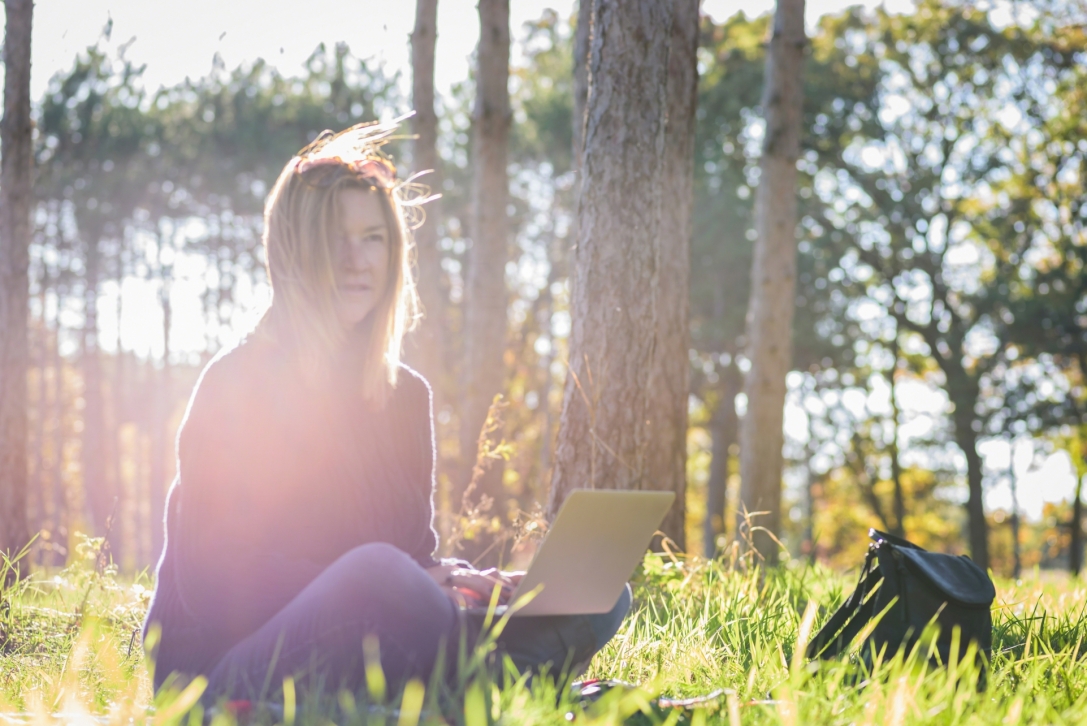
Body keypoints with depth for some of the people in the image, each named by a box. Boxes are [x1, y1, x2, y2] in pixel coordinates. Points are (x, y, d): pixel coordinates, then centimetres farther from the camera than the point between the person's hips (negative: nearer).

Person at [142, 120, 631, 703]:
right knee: (378, 571, -37)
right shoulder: (237, 384, -6)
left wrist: (451, 580, -10)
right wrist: (395, 585, -25)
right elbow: (212, 580, -15)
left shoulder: (405, 395, 13)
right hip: (223, 669, -6)